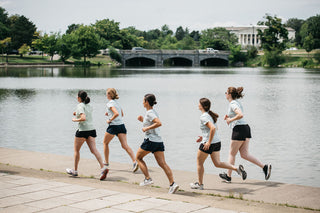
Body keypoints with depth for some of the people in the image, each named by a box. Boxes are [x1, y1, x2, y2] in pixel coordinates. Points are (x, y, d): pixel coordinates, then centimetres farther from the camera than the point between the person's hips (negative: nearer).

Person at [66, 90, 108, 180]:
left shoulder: (80, 106, -11)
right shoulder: (89, 106, 14)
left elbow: (83, 118, -23)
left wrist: (75, 120, -8)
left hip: (82, 130, -7)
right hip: (91, 129, 7)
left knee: (76, 150, 11)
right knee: (94, 150, -3)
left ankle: (75, 171, 21)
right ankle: (103, 168, -21)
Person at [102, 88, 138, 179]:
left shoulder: (110, 103, -9)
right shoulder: (117, 103, 17)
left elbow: (117, 114, -24)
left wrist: (110, 120, -11)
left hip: (113, 126, -7)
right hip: (121, 125, 7)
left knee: (105, 143, 16)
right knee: (125, 145, -4)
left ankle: (106, 162, 21)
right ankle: (134, 161, -23)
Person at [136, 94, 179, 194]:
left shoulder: (149, 113, -11)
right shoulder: (154, 112, 16)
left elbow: (159, 123, -26)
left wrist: (147, 128, -18)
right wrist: (143, 120, 20)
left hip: (150, 140, -8)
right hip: (159, 141, 8)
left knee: (138, 157, 14)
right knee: (162, 163, -1)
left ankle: (148, 179, 7)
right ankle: (172, 183, -14)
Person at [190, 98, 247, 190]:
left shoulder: (204, 117, -16)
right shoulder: (210, 115, 12)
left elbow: (213, 128, -28)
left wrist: (208, 142, -24)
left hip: (208, 144, -9)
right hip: (217, 142, 9)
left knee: (199, 163, 9)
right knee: (217, 163, 12)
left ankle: (200, 184, 18)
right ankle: (237, 168, -5)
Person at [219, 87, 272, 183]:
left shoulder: (233, 103, -11)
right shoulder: (237, 102, 18)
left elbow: (240, 115, -27)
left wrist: (230, 120, -14)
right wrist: (228, 116, 16)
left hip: (239, 129, -9)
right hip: (246, 128, 9)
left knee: (232, 153, 5)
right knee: (244, 154, 7)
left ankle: (228, 176, 16)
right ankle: (265, 167, -5)